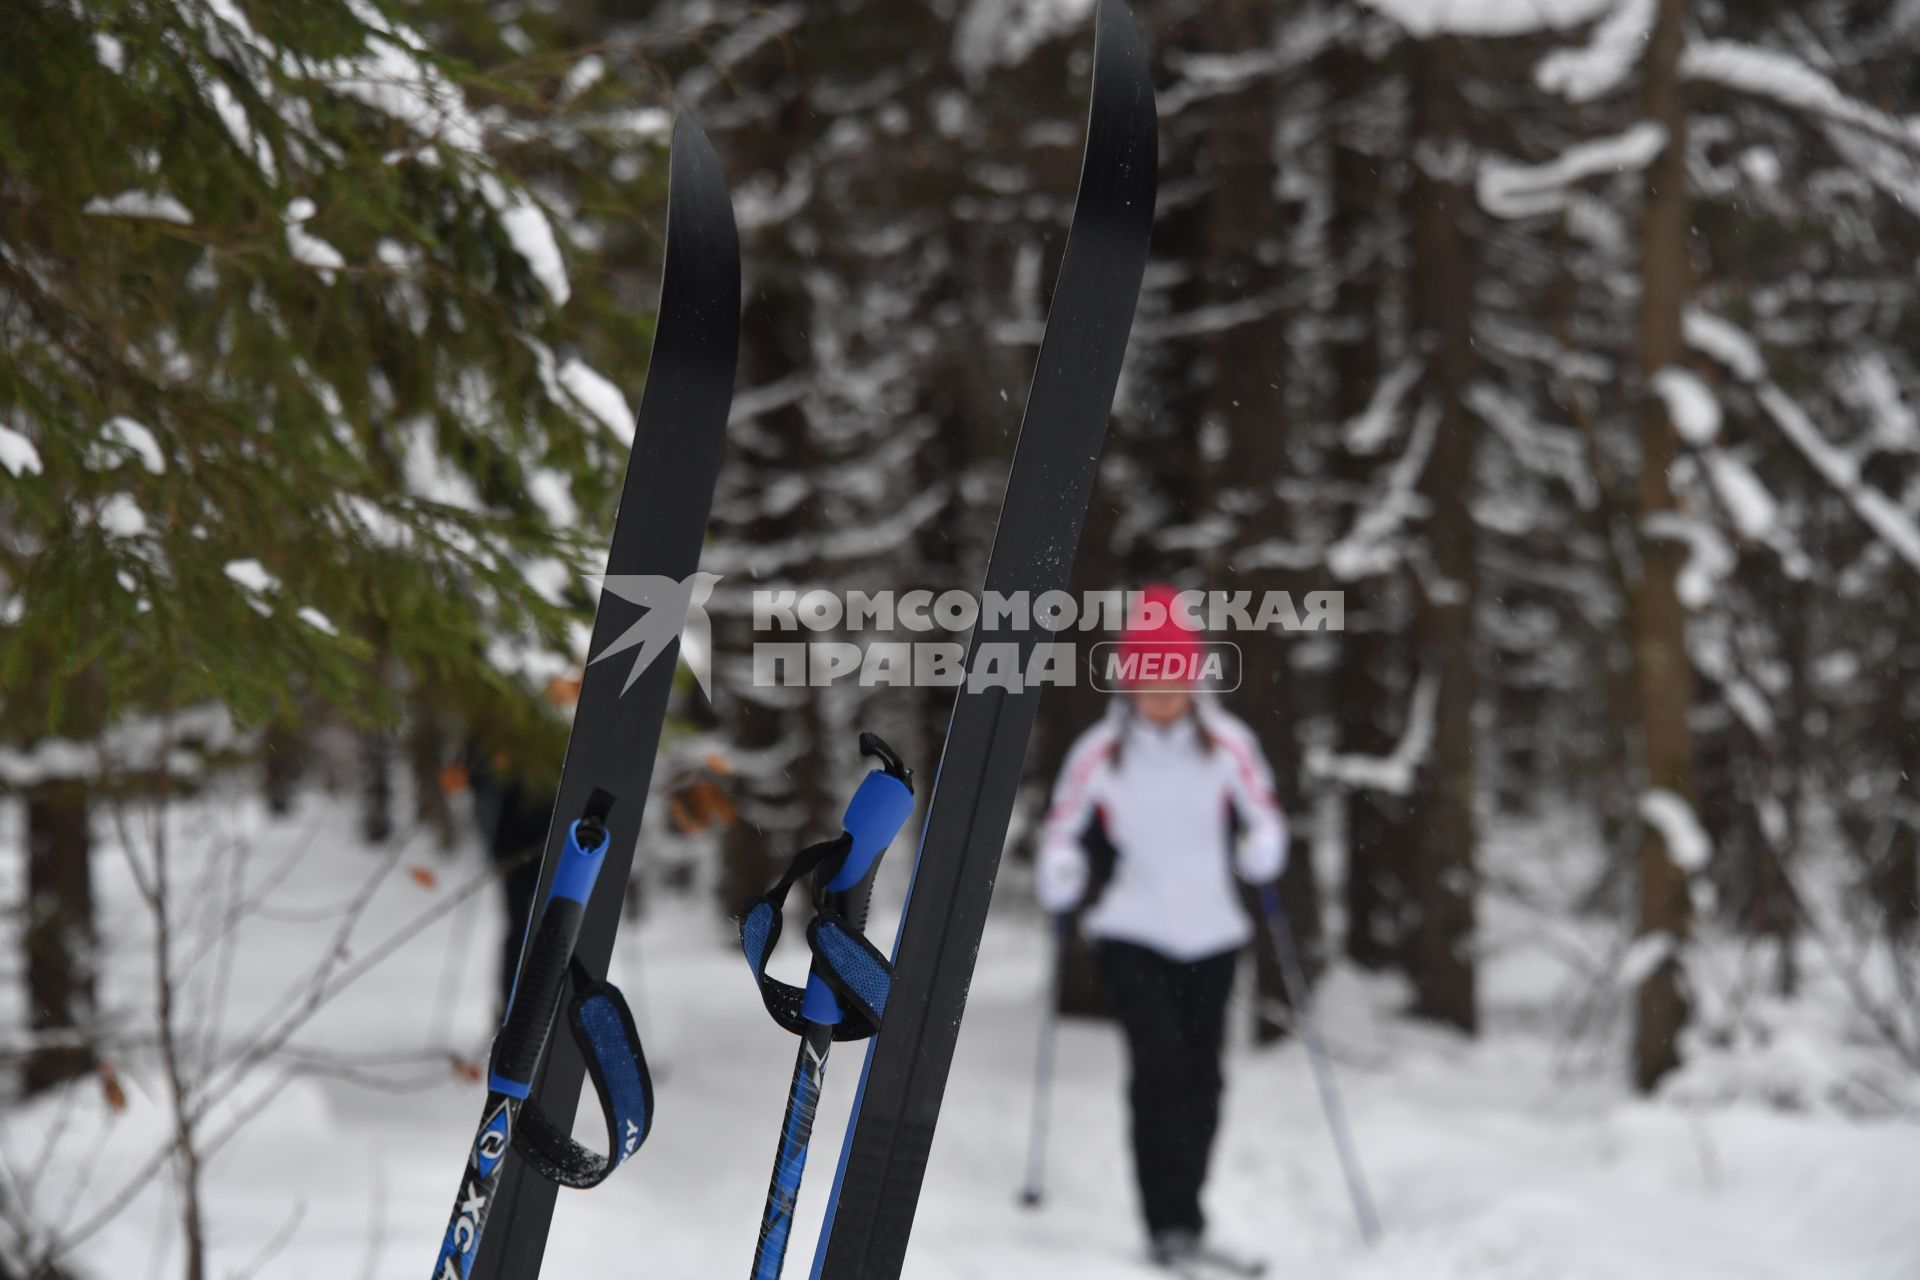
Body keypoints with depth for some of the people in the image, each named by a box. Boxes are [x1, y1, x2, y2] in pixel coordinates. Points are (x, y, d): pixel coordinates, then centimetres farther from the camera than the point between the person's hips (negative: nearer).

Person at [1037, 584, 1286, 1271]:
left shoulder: (1228, 744, -4)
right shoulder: (1101, 752, -5)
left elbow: (1264, 815, 5)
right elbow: (1063, 829, 5)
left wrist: (1260, 853, -16)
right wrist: (1062, 891, -12)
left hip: (1212, 934, 2)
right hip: (1132, 935, -2)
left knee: (1200, 1079, 7)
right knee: (1158, 1069, -15)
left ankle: (1186, 1210, 24)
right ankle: (1169, 1226, -13)